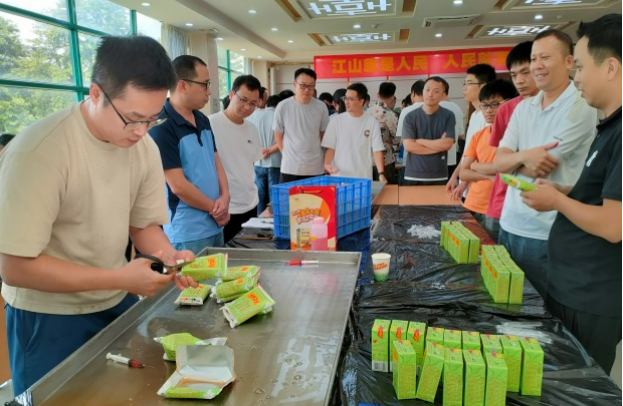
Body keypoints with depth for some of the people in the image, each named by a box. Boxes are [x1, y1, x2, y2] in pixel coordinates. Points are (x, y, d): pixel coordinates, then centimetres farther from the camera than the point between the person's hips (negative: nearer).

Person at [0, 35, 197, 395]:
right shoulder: (38, 151, -26)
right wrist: (122, 278, -27)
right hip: (49, 317, -5)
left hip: (119, 304, 5)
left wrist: (170, 256, -18)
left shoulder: (144, 146, -9)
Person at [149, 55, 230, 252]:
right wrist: (214, 208, -7)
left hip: (215, 225, 8)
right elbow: (178, 186, -19)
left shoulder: (203, 120, 9)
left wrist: (224, 198, -5)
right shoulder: (162, 128, -17)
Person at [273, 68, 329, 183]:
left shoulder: (321, 107, -1)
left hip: (315, 168, 1)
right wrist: (287, 154, 6)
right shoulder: (283, 107, -5)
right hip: (290, 167, -1)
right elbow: (278, 135, 6)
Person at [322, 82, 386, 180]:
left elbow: (377, 150, -3)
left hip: (363, 177, 0)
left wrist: (381, 173, -13)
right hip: (339, 176, 1)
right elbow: (330, 148, 3)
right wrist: (327, 164, -15)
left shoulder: (372, 122, 0)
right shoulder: (336, 121, 2)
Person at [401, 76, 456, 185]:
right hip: (413, 177, 0)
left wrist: (419, 141, -9)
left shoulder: (448, 116, 2)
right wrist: (438, 145, -10)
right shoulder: (410, 117, 1)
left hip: (439, 177, 0)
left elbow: (447, 144, -10)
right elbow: (408, 146, -10)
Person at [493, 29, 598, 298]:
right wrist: (523, 156, -19)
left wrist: (513, 160, 1)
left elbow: (541, 167, -16)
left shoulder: (580, 107, -11)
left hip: (545, 235, -6)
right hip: (509, 225, 6)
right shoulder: (523, 108, 9)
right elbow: (499, 161, 1)